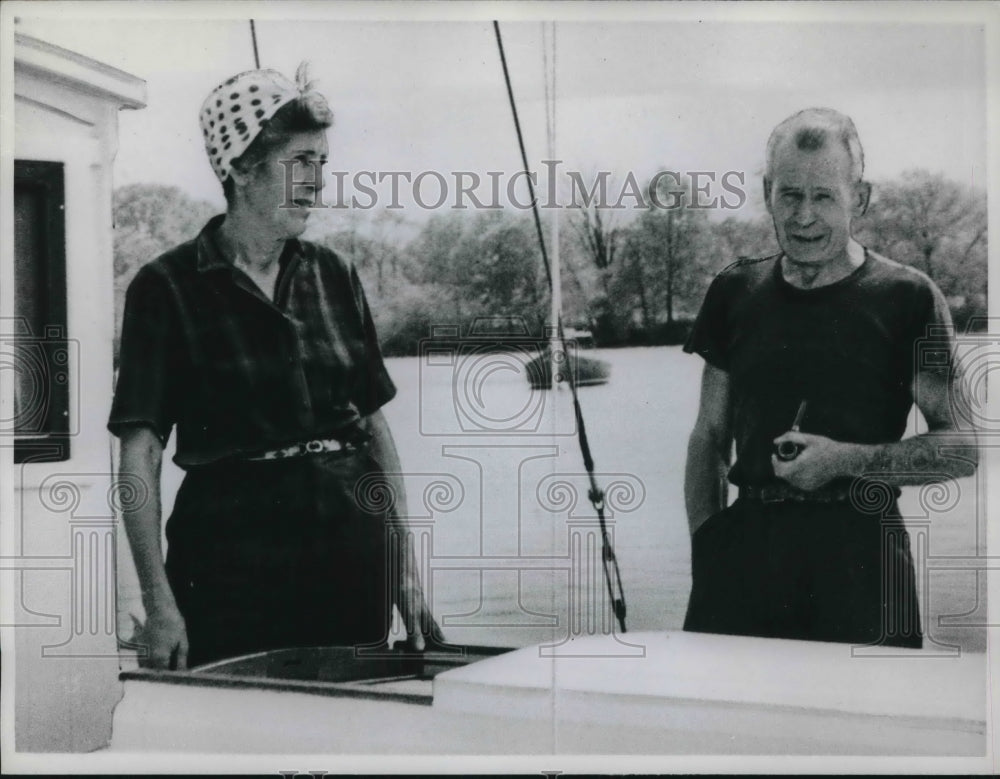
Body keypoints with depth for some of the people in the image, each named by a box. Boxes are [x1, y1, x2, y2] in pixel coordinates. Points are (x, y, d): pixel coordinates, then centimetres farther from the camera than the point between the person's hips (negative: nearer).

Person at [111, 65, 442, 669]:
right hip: (234, 546, -4)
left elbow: (376, 422, 13)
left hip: (353, 542, 4)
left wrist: (407, 565, 9)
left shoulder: (334, 277, 9)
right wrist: (159, 603, -15)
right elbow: (140, 454, -8)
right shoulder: (167, 288, -5)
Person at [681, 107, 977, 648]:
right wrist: (705, 547, 5)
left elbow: (963, 447, -1)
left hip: (859, 555, -3)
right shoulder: (735, 294, 11)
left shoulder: (907, 299, 0)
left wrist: (848, 460, -12)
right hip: (746, 549, 3)